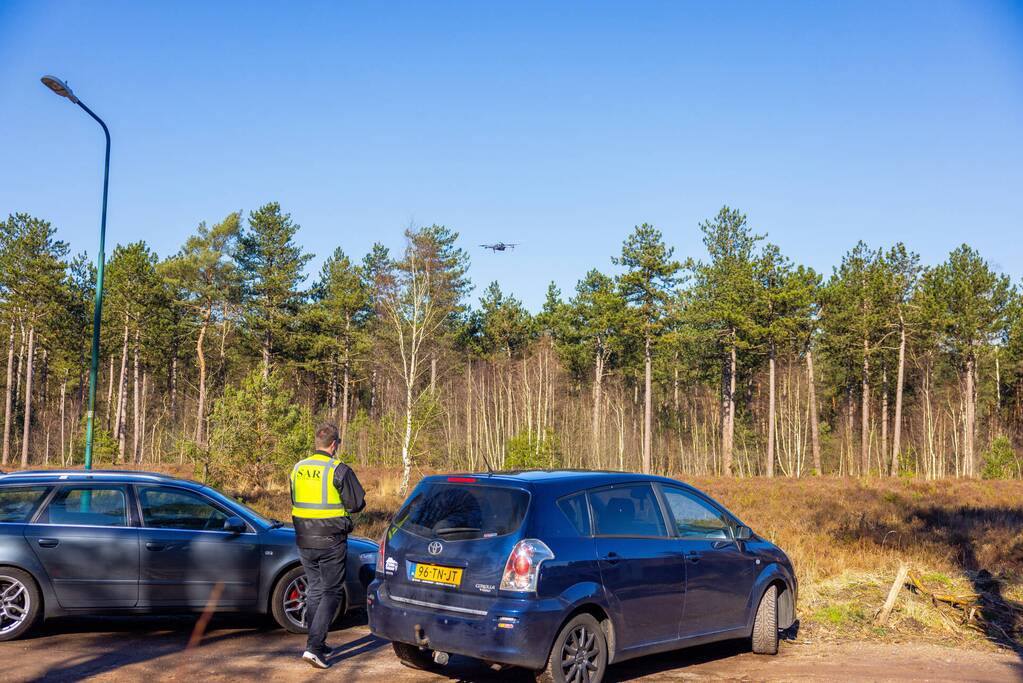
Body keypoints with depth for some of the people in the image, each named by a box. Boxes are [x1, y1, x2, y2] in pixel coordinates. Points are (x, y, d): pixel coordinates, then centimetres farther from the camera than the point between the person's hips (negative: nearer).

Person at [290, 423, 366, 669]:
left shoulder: (298, 469, 5)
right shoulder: (339, 470, -14)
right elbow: (357, 503, -9)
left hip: (305, 541, 6)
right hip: (331, 541, -6)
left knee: (314, 589, 18)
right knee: (331, 592, 1)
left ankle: (318, 644, 25)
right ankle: (314, 646, -9)